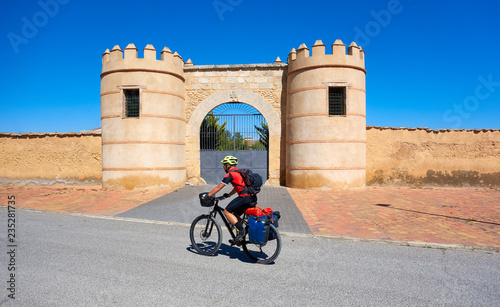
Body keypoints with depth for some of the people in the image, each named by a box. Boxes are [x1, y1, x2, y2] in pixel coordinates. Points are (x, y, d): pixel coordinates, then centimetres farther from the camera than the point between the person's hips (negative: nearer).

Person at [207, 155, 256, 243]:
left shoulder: (230, 174, -3)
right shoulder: (239, 172, 24)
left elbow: (218, 187, -1)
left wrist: (208, 195, 7)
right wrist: (228, 195, 38)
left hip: (245, 198, -9)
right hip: (253, 198, 9)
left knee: (227, 211, -3)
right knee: (235, 214, 20)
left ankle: (241, 230, -10)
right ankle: (240, 235, 19)